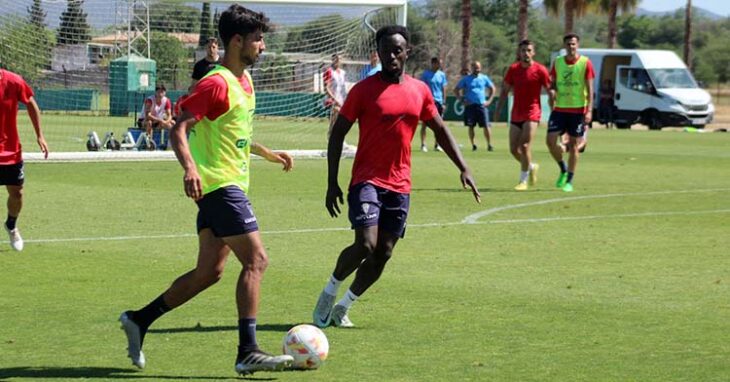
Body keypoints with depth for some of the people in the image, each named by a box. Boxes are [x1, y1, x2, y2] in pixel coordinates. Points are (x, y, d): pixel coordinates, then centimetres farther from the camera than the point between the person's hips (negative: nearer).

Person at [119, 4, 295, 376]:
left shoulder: (244, 81, 16)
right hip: (220, 185, -10)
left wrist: (268, 153, 29)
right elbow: (180, 128, -21)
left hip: (229, 186, 10)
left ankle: (139, 319, 19)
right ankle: (248, 353, -12)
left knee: (209, 271, 10)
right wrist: (190, 167, -35)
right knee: (256, 260, -12)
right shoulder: (217, 83, -15)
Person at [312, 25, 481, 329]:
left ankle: (343, 306, 19)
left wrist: (464, 169, 9)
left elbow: (440, 131, 18)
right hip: (367, 180, -5)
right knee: (366, 245, -19)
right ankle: (329, 292, 6)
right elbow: (338, 133, -1)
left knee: (383, 253, 3)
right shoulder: (364, 89, -5)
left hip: (399, 185, 5)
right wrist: (332, 184, -6)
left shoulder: (419, 91, 7)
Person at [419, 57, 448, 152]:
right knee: (424, 123, -3)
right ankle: (423, 144, -1)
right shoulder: (426, 73, -3)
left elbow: (443, 89, 13)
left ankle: (437, 145, 14)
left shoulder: (442, 75, 10)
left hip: (439, 101, 4)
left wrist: (444, 102, 9)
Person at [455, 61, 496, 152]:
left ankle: (489, 144, -1)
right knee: (471, 126, 0)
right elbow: (456, 90, 9)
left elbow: (493, 89, 18)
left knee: (486, 126, -7)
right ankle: (473, 145, 10)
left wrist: (489, 101, 7)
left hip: (482, 105, 0)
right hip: (470, 106, 0)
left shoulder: (484, 78, 9)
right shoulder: (466, 79, 5)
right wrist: (461, 100, -3)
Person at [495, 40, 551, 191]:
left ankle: (523, 181, -3)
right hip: (516, 114, 5)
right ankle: (532, 167, 31)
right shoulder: (513, 69, 5)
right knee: (514, 149, 5)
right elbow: (505, 90, 13)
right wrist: (498, 109, 6)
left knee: (525, 146, -14)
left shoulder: (540, 70, -7)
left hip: (532, 113, -5)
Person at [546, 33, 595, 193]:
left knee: (574, 145, 0)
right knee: (550, 140, -9)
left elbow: (590, 88, -5)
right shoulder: (557, 62, 7)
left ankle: (569, 181, 9)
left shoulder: (585, 63, -3)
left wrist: (589, 110, -13)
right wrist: (552, 92, -7)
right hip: (559, 109, 3)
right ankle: (563, 170, 14)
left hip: (578, 110, -3)